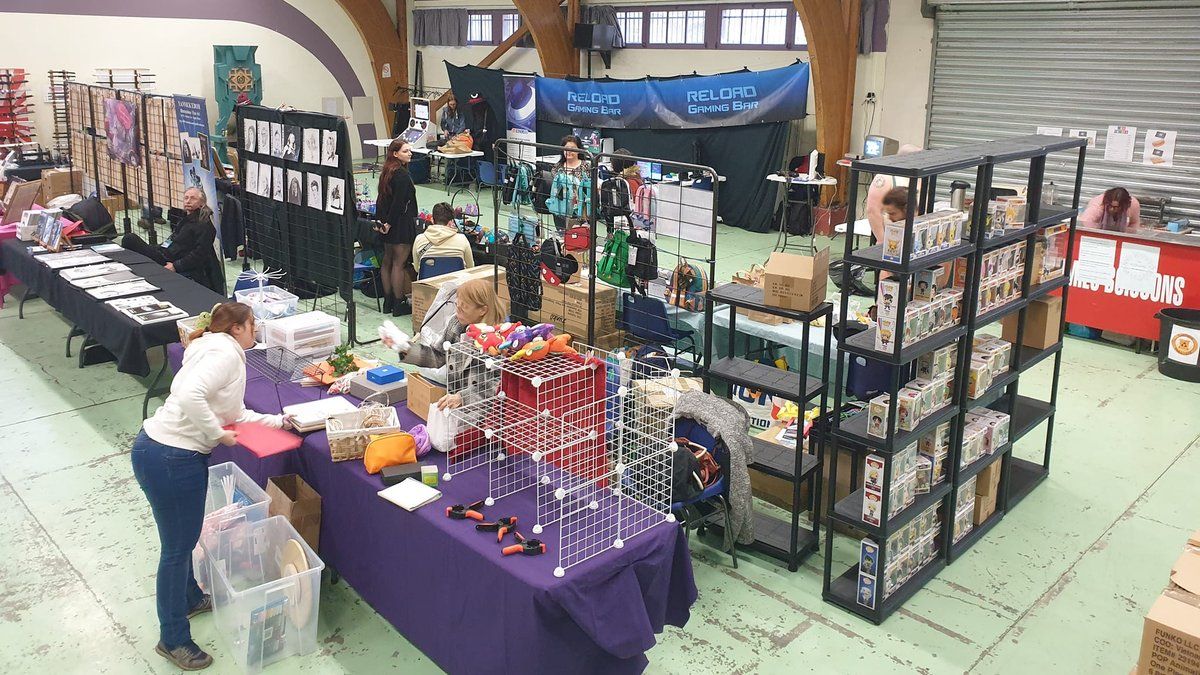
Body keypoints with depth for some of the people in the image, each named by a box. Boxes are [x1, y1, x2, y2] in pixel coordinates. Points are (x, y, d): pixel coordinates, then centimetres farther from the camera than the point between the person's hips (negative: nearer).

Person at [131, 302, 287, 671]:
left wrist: (278, 421, 23)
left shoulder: (217, 350, 17)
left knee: (183, 538, 28)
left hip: (158, 448, 10)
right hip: (171, 459, -10)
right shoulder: (225, 353, -15)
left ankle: (190, 598, 50)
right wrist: (219, 434, -19)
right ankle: (173, 640, 20)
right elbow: (190, 396, -31)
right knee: (177, 547, 4)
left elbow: (235, 413, 22)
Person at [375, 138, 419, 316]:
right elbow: (399, 202, -21)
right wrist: (389, 223, -14)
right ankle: (399, 305, 2)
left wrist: (380, 221, 14)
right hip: (401, 224, -10)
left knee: (387, 261, 14)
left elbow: (382, 199, 13)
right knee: (399, 264, -4)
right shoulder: (402, 175, -17)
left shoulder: (387, 172, 10)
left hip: (387, 223, 10)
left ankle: (388, 302, 22)